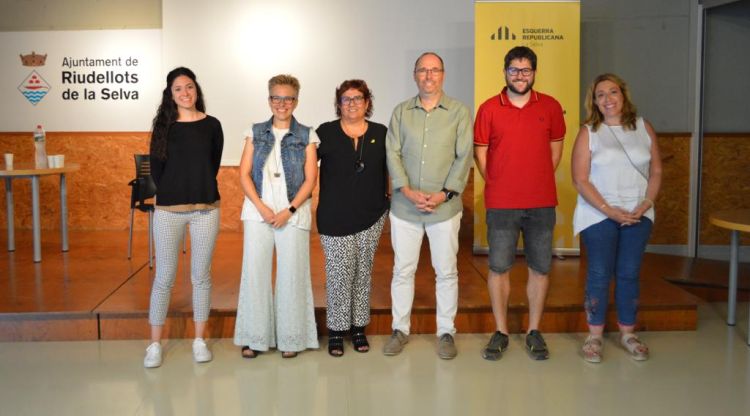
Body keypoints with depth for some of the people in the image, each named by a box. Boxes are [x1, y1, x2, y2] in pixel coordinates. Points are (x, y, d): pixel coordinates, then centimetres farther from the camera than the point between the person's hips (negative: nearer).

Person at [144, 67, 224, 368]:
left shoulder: (211, 125, 4)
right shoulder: (163, 125, 3)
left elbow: (213, 165, 11)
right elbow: (156, 168, 6)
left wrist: (201, 190, 7)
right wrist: (171, 193, 5)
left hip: (205, 210, 1)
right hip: (169, 210, 0)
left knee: (201, 276, 8)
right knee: (164, 278, 3)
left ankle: (199, 340, 19)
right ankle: (155, 344, 12)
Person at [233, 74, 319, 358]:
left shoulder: (307, 136, 4)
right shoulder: (255, 133, 9)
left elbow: (310, 179, -1)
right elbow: (244, 175, 4)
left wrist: (289, 211, -12)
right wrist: (261, 207, -9)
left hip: (293, 213, -1)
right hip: (258, 211, 2)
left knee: (292, 275, 0)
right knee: (254, 273, 1)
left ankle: (291, 338, 13)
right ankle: (254, 337, 13)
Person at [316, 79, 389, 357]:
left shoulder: (380, 134, 4)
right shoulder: (325, 133, -1)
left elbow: (388, 168, 15)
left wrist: (386, 197, 8)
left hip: (371, 216, 2)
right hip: (335, 217, -2)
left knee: (363, 271, 9)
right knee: (339, 272, -4)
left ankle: (359, 327, 21)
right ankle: (336, 330, 10)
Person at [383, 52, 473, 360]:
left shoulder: (459, 112, 2)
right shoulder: (401, 112, 7)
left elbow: (464, 157, -3)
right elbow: (393, 153, 1)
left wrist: (445, 194, -13)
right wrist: (407, 190, -13)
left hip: (444, 206, -1)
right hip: (404, 205, 2)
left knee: (446, 271, 6)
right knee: (402, 269, 9)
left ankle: (446, 331, 20)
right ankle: (400, 329, 23)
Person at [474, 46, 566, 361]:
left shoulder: (551, 107, 4)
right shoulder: (489, 108, 0)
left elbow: (556, 147, 12)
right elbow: (480, 151, 5)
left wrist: (539, 182, 6)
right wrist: (496, 184, 2)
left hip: (541, 203, 1)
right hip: (501, 204, -1)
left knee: (540, 267, 7)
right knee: (499, 267, 3)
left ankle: (534, 331, 21)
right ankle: (500, 332, 17)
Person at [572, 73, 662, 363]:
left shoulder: (643, 128, 7)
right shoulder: (588, 133, -2)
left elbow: (656, 171, 7)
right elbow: (580, 180, -8)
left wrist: (644, 206, -7)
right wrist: (610, 211, -15)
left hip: (637, 215, 2)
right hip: (599, 215, -2)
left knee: (629, 273, 6)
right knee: (600, 274, -1)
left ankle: (627, 333, 18)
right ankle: (594, 336, 10)